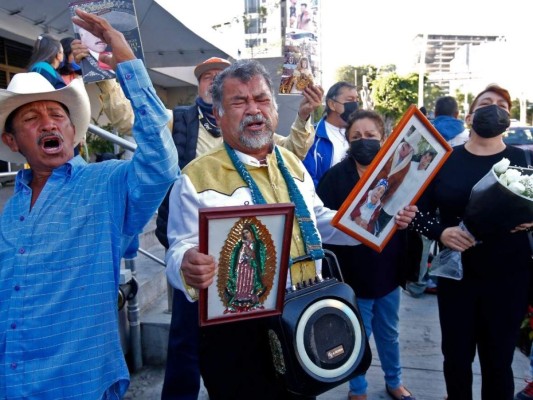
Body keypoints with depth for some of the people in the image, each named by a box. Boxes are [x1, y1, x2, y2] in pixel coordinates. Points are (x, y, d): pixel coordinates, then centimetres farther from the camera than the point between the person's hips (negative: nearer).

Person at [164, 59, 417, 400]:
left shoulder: (292, 164, 7)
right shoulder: (197, 178, -12)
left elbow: (318, 222, 16)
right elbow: (180, 253, -14)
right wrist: (189, 266, -38)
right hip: (238, 332, -5)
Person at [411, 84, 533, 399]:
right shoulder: (444, 159, 3)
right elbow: (419, 211, 0)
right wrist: (441, 232, -18)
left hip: (507, 276, 0)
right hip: (455, 273, 1)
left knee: (498, 360, 11)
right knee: (456, 355, 12)